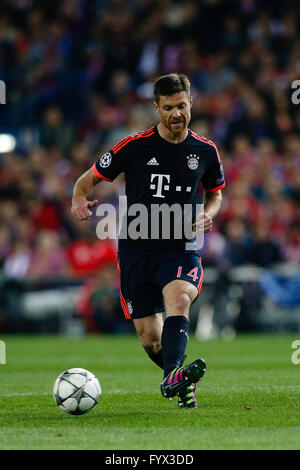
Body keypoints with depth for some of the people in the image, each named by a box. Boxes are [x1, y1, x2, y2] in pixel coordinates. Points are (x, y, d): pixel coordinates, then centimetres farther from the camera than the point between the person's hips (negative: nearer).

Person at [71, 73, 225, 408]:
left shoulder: (205, 151, 4)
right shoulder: (134, 147, -3)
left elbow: (215, 194, 22)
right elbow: (87, 180, 6)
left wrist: (206, 215, -1)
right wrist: (79, 199, -18)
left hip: (181, 247, 0)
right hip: (136, 249, 0)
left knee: (178, 299, -32)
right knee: (149, 337, -1)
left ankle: (172, 377, -48)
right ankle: (179, 380, 26)